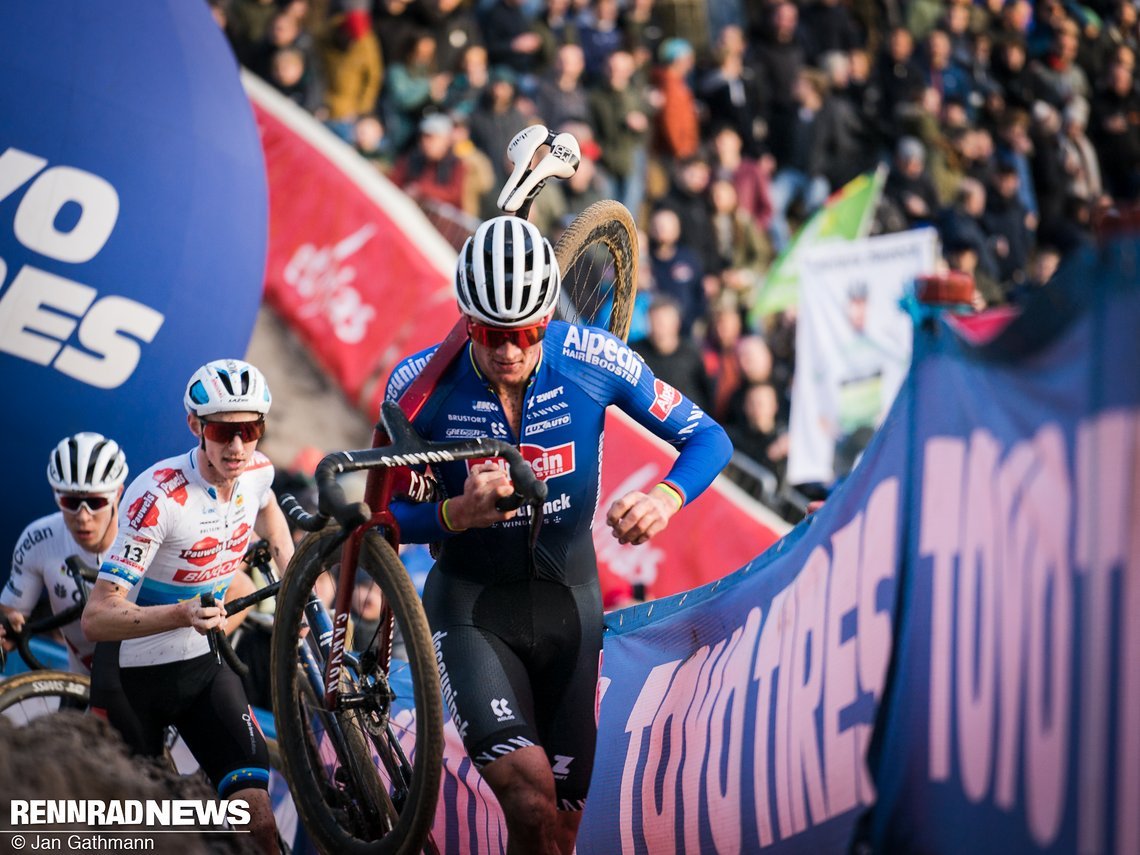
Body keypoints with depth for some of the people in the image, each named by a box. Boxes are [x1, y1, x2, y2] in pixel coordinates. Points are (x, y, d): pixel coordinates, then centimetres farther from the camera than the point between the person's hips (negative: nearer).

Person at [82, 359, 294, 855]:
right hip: (132, 671, -4)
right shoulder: (157, 497, -27)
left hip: (203, 665, 5)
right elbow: (97, 618, -32)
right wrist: (182, 615, -46)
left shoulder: (257, 471, -8)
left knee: (261, 814, -14)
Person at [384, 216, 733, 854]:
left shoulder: (595, 360, -15)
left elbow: (708, 437, -7)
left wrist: (666, 497, -29)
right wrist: (457, 514, -28)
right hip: (471, 605, -2)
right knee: (531, 801, -26)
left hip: (568, 601, 3)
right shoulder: (422, 385, -17)